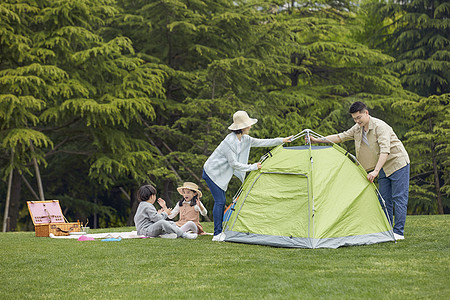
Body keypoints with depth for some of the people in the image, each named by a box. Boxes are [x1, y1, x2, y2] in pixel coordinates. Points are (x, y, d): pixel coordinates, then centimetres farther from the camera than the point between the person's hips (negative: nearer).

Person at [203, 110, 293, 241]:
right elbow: (234, 164, -24)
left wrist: (282, 140, 10)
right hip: (212, 171, -9)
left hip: (221, 173, 9)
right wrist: (253, 167, -18)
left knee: (221, 201, 8)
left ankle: (220, 232, 13)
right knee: (220, 201, -11)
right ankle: (217, 234, -8)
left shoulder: (245, 139, 0)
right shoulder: (229, 142, -27)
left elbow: (261, 142, 10)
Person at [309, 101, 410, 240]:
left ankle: (398, 232, -8)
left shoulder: (380, 126, -24)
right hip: (384, 167, 8)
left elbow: (385, 150, -32)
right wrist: (318, 140, 2)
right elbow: (341, 137, 9)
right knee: (385, 199, 6)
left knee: (399, 198, -8)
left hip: (398, 162, -8)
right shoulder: (357, 129, 1)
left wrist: (376, 171, -39)